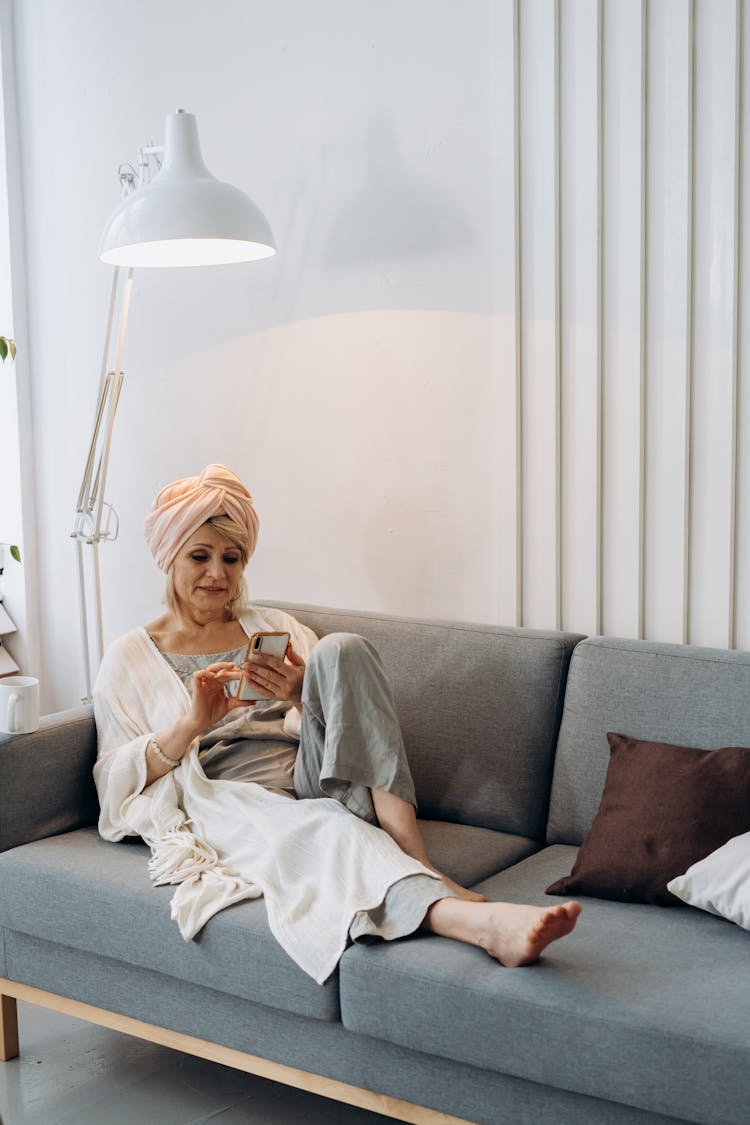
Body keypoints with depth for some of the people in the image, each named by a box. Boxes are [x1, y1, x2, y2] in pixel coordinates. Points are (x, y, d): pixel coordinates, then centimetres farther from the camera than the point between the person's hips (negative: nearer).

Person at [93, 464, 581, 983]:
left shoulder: (276, 627, 25)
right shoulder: (129, 658, 18)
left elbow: (350, 726, 15)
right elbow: (115, 780, 6)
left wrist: (304, 697, -8)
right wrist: (191, 723, -12)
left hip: (313, 783, 3)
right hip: (228, 802, -3)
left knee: (340, 650, -25)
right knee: (323, 827, -39)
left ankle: (414, 857, -35)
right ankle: (475, 920, -64)